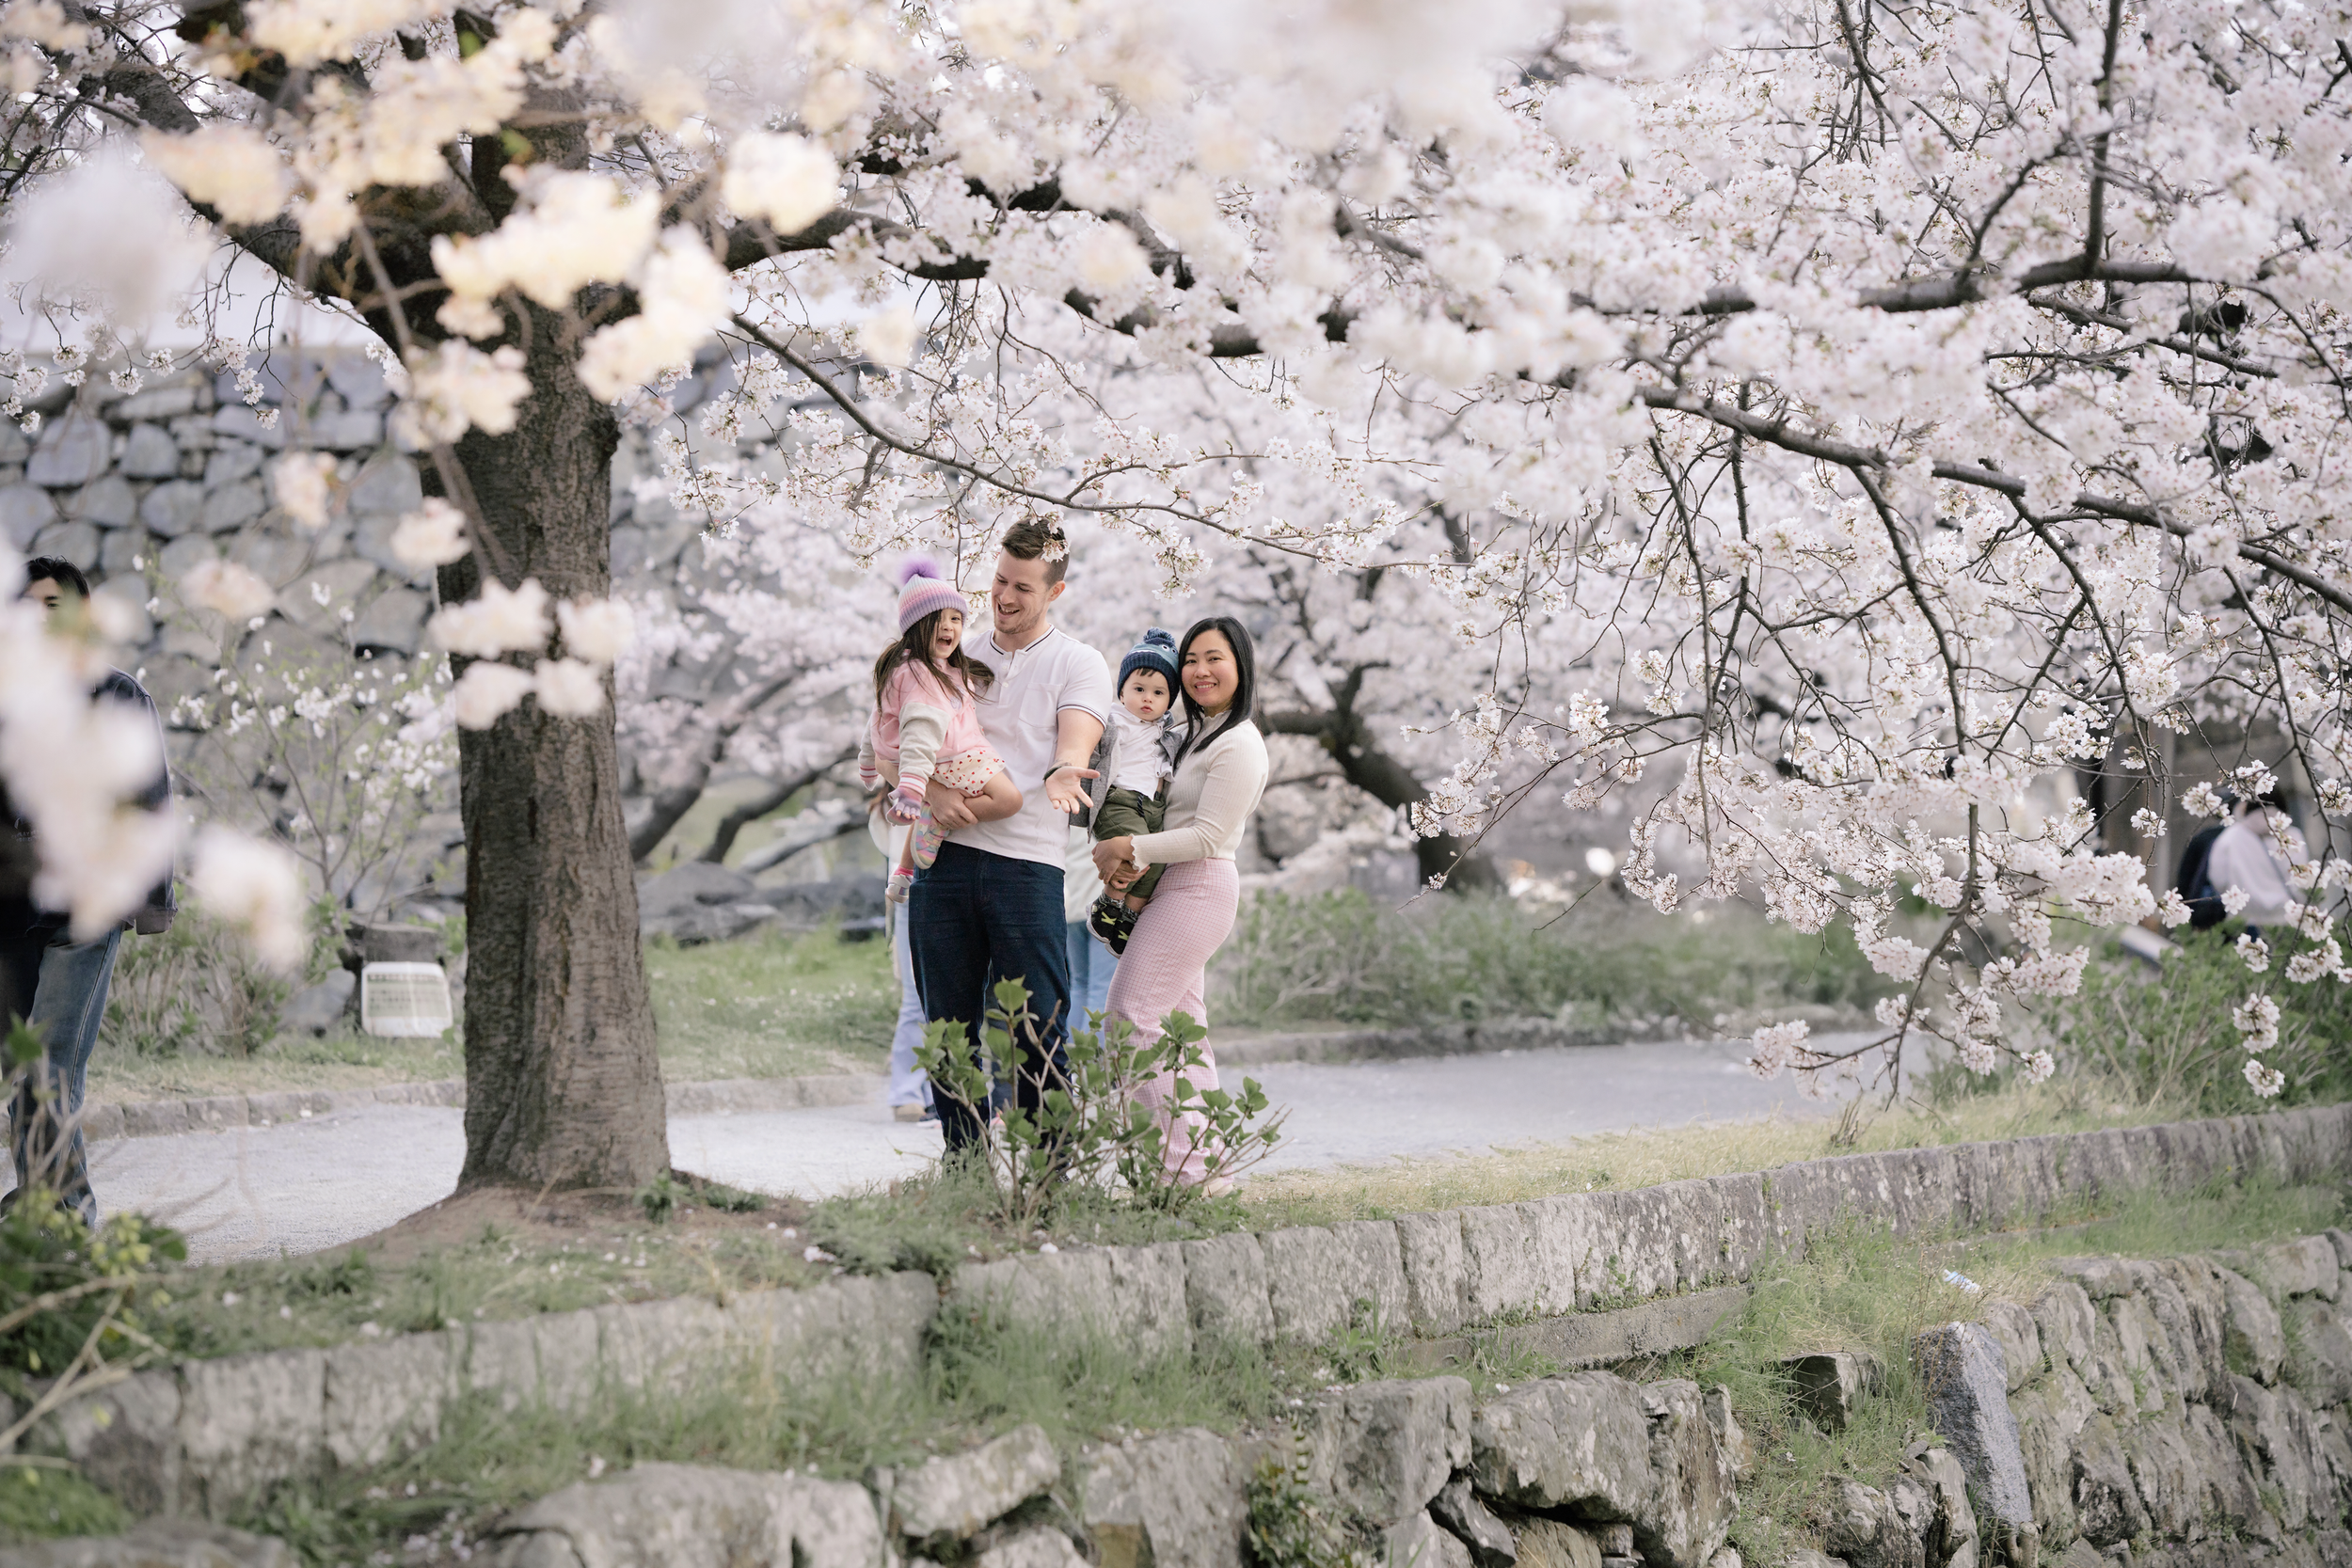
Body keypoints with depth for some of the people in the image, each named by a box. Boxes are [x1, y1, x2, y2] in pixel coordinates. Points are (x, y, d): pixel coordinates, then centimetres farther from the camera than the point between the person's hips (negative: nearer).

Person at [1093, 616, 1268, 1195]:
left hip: (1197, 890, -10)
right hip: (1175, 890, 10)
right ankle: (1206, 1166, 11)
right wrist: (1115, 850, 3)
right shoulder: (1194, 733, 18)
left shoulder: (1239, 745, -13)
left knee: (1133, 1016, -14)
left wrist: (1130, 849, -15)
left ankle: (1187, 1164, -16)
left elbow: (1208, 836, -18)